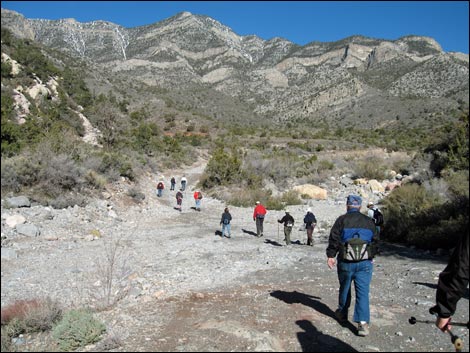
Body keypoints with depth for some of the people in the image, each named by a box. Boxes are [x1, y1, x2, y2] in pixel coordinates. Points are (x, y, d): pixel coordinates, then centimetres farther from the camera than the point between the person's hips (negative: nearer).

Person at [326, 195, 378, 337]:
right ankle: (363, 322, -8)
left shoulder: (342, 220, -3)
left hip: (346, 262, -1)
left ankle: (342, 313, 34)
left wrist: (330, 256, -4)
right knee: (363, 292, 1)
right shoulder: (369, 222, 8)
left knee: (344, 288, 18)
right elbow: (375, 241, 15)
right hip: (365, 262, 1)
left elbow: (334, 239, -8)